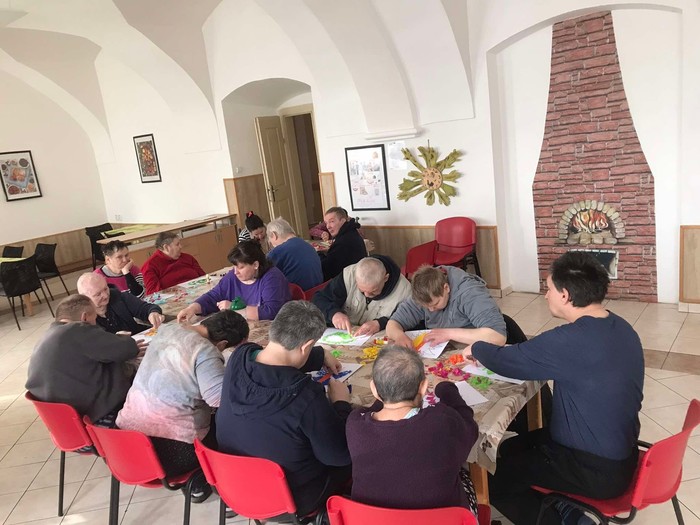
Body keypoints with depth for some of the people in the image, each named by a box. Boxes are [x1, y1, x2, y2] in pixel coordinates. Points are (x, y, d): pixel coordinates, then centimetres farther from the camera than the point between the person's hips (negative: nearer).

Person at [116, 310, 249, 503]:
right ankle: (198, 483, 23)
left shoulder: (167, 329, 3)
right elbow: (222, 398, -28)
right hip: (169, 451, -8)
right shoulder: (204, 352, -21)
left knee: (211, 417, 25)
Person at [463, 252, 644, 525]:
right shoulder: (620, 327, -1)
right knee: (510, 449, 17)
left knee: (493, 475, 2)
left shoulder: (571, 340, -30)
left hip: (597, 471, -9)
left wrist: (476, 348, 3)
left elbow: (505, 360, -19)